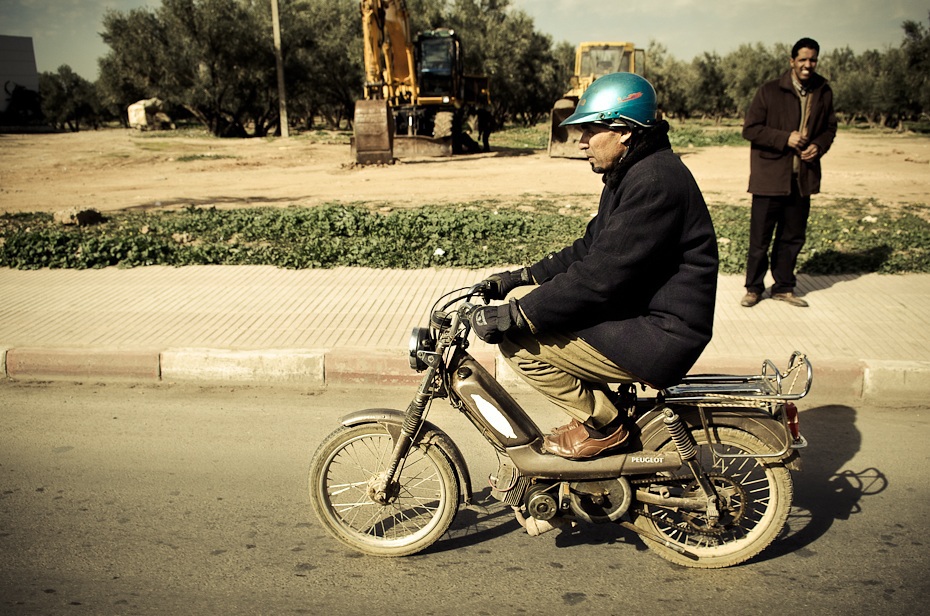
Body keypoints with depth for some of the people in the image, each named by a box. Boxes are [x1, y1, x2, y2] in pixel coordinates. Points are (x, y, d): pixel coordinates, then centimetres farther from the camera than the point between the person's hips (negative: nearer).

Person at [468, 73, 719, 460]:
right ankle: (594, 411, 15)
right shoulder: (629, 174, 13)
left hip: (661, 334, -11)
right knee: (524, 299, 12)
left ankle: (601, 425, 0)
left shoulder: (654, 181, -21)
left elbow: (602, 274, -26)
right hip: (633, 312, 11)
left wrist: (516, 317, -25)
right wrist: (520, 278, 8)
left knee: (518, 338, -16)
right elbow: (588, 250, 17)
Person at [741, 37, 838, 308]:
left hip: (803, 177, 4)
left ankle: (784, 287, 25)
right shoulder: (769, 91, -6)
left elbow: (829, 128, 17)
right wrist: (786, 138, -16)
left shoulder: (823, 92, 8)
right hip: (770, 177, -4)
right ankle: (754, 287, 17)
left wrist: (819, 146, -4)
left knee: (793, 237, 12)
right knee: (760, 237, 2)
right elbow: (750, 129, -7)